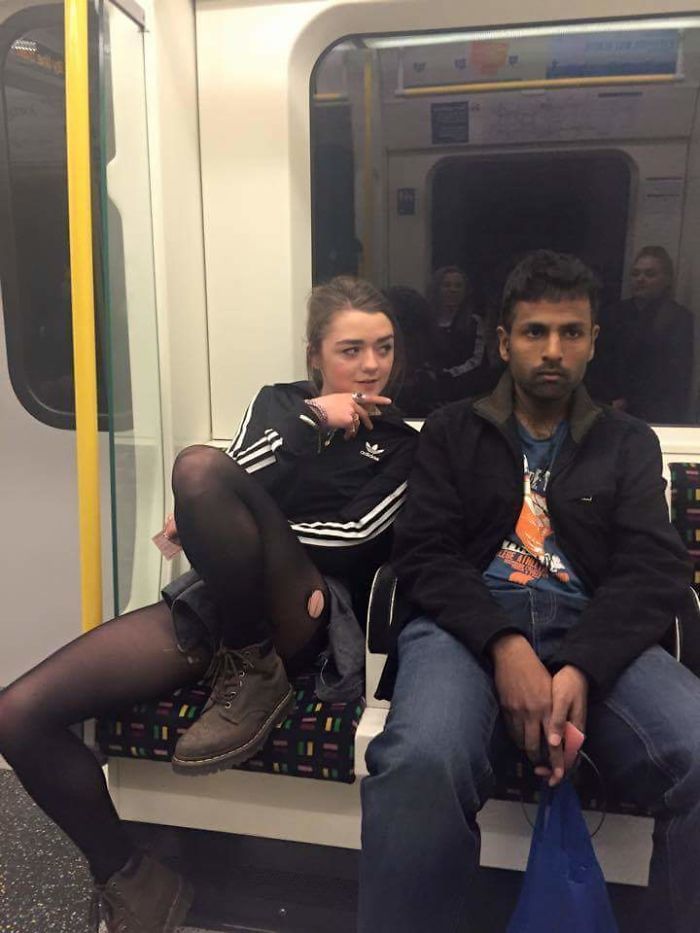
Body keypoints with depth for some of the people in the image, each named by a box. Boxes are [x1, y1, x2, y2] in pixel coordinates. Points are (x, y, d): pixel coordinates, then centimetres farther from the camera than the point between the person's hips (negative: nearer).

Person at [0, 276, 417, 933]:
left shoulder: (402, 444, 10)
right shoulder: (278, 402, 18)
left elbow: (357, 536, -6)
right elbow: (246, 481, 1)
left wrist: (221, 533, -5)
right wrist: (311, 421, -6)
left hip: (299, 616, -4)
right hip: (213, 600, 5)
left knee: (199, 466, -32)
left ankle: (254, 675, -15)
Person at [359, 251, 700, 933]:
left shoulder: (629, 443, 20)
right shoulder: (452, 431, 17)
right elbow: (425, 555, 4)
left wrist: (580, 669, -15)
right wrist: (505, 646, -16)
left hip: (597, 633, 2)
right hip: (470, 623, -1)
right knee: (421, 765, -35)